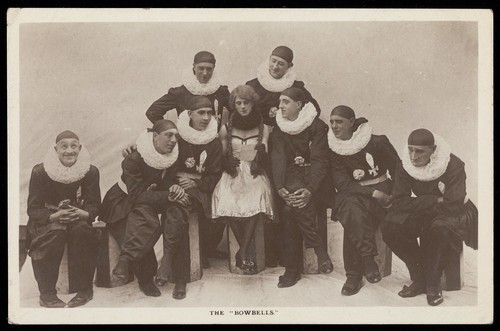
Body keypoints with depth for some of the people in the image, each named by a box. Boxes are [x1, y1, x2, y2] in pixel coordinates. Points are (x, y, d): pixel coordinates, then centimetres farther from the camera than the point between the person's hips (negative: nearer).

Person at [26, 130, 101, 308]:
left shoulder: (90, 171, -7)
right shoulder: (40, 172, -12)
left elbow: (94, 206, -6)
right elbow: (33, 209, -12)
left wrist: (81, 213, -31)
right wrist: (55, 216, -32)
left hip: (79, 218, 1)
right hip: (47, 220, -1)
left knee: (80, 230, -33)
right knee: (56, 231, -35)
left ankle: (83, 289, -19)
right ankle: (47, 293, -24)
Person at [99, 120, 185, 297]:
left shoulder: (171, 158, -5)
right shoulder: (133, 160, -22)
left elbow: (165, 185, -4)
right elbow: (138, 196, -27)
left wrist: (174, 189, -29)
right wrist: (168, 196, -35)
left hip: (146, 205, 5)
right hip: (120, 206, -5)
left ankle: (125, 262, -18)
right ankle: (146, 279, -21)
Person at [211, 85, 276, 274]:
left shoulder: (263, 129, 7)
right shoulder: (226, 129, 8)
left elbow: (265, 161, 2)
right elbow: (222, 158, 10)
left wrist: (262, 152, -21)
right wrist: (227, 163, -12)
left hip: (254, 174, -1)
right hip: (233, 174, 1)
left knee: (255, 201, -32)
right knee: (228, 202, -29)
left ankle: (243, 252, -18)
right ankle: (247, 252, -10)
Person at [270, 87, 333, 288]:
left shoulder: (317, 126, -4)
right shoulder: (278, 129, 8)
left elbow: (319, 160, -13)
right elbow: (277, 158, -3)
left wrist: (310, 189, -28)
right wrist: (280, 187, -20)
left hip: (313, 175, -4)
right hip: (291, 176, 4)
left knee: (292, 206, -29)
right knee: (292, 202, -26)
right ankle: (319, 250, -13)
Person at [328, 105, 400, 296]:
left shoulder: (377, 142, -5)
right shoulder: (333, 150, 1)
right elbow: (342, 184, -7)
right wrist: (373, 193, -17)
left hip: (382, 190, -2)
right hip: (353, 194, 2)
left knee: (353, 223, -30)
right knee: (352, 210, -34)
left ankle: (354, 274, -19)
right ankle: (368, 260, -26)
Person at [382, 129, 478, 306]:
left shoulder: (454, 165, -22)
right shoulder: (404, 166, -10)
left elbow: (453, 205, -28)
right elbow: (399, 202, -17)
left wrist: (420, 203, -19)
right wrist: (435, 200, -26)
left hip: (454, 212, -4)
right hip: (424, 213, 5)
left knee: (439, 228, -40)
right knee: (391, 226, -23)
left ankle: (432, 285, -17)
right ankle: (419, 279, -9)